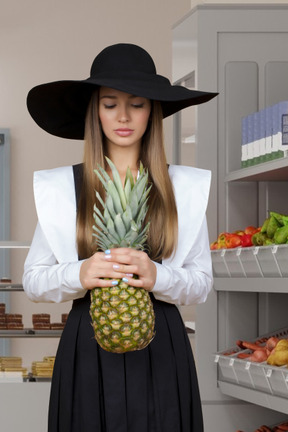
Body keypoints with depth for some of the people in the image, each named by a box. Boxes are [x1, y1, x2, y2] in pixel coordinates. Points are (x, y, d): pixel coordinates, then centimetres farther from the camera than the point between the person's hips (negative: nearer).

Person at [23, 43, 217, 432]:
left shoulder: (184, 186, 4)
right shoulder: (60, 187, 3)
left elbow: (202, 283, 5)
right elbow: (33, 280, 4)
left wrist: (157, 276, -15)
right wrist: (79, 274, -16)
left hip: (161, 349, 1)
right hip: (88, 346, 0)